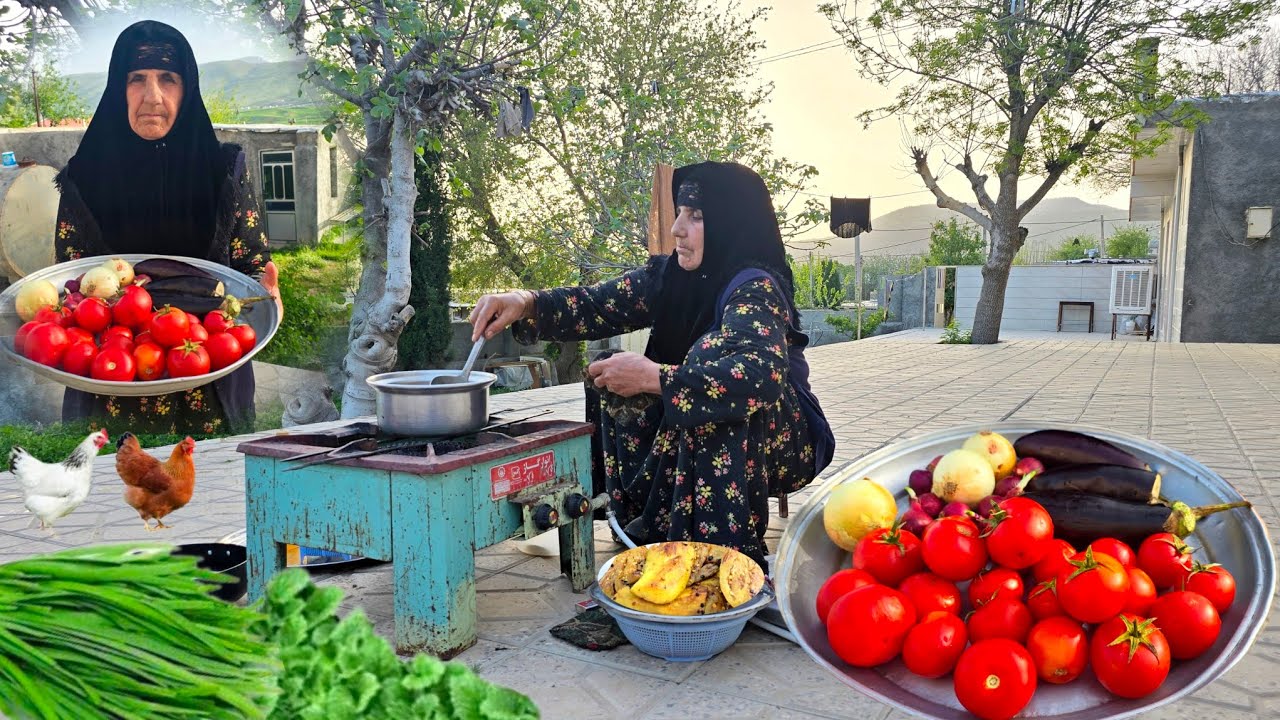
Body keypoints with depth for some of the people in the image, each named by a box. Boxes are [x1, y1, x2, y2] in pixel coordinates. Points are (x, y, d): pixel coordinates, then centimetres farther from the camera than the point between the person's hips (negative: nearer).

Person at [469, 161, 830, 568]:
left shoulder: (756, 287, -24)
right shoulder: (670, 275, -3)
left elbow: (761, 375, -41)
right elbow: (597, 306, -8)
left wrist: (653, 377, -40)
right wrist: (526, 303, -26)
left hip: (773, 441, -7)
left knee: (714, 353, -31)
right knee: (615, 383, -7)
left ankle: (731, 551, -28)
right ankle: (650, 528, 1)